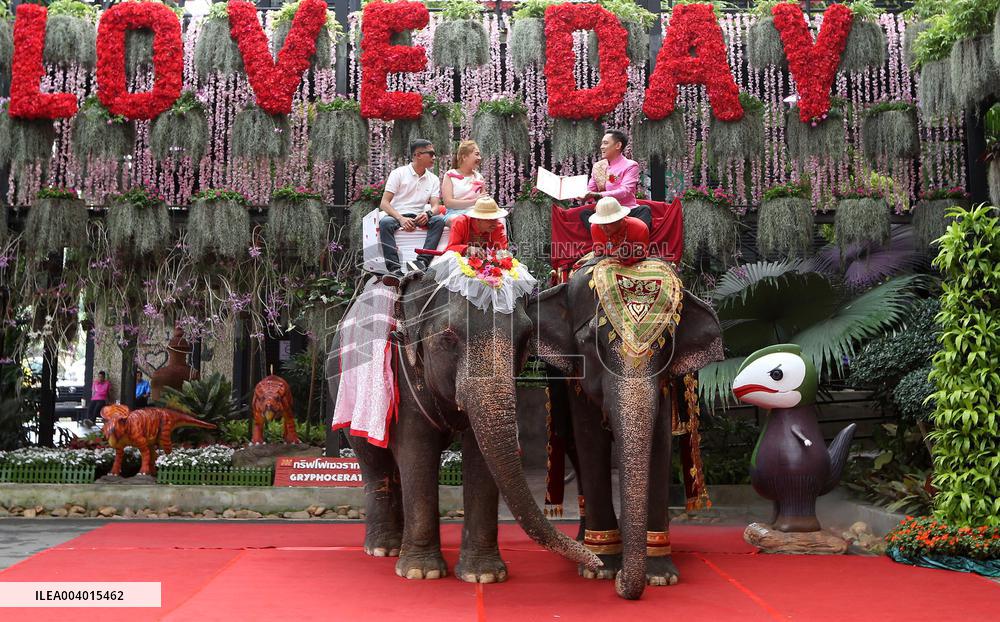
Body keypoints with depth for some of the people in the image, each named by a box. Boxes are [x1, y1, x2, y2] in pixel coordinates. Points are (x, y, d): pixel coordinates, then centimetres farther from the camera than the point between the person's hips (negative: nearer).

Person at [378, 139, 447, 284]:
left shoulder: (433, 179, 13)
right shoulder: (398, 173, 2)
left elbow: (435, 206, 5)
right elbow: (384, 203, -6)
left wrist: (428, 213, -21)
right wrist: (401, 219, -23)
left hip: (418, 218, 3)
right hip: (397, 215, -3)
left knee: (439, 220, -27)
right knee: (385, 223, -37)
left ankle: (423, 262, -42)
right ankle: (395, 269, -46)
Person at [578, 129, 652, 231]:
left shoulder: (630, 166, -1)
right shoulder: (598, 166, 14)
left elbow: (625, 191, -16)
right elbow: (589, 191, 12)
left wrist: (598, 195, -26)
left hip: (627, 211, -4)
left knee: (644, 210, -31)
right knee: (584, 213, -22)